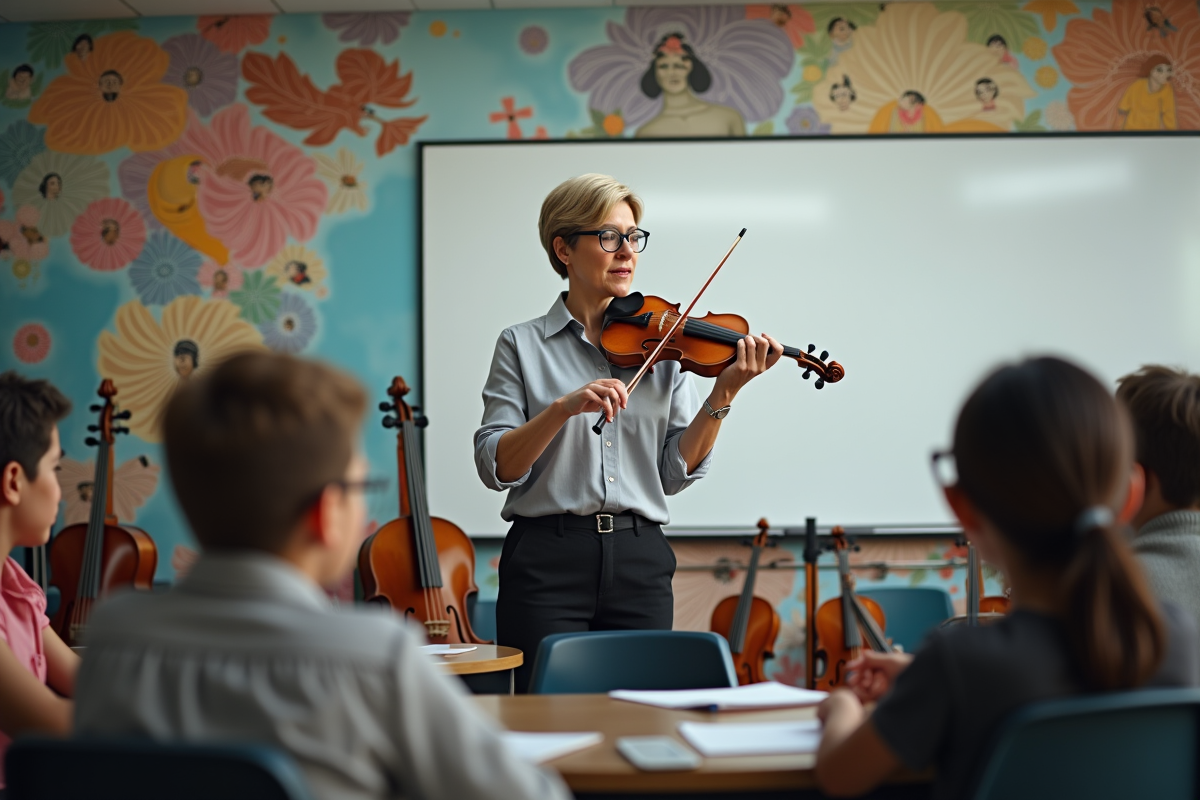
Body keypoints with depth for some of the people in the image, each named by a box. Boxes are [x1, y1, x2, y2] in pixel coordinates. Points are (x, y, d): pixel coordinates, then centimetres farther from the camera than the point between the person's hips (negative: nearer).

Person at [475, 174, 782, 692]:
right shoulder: (523, 346, 3)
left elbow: (676, 472, 1)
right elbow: (495, 467, -8)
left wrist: (723, 395, -11)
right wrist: (565, 406, -21)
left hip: (641, 559, 2)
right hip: (547, 562, -2)